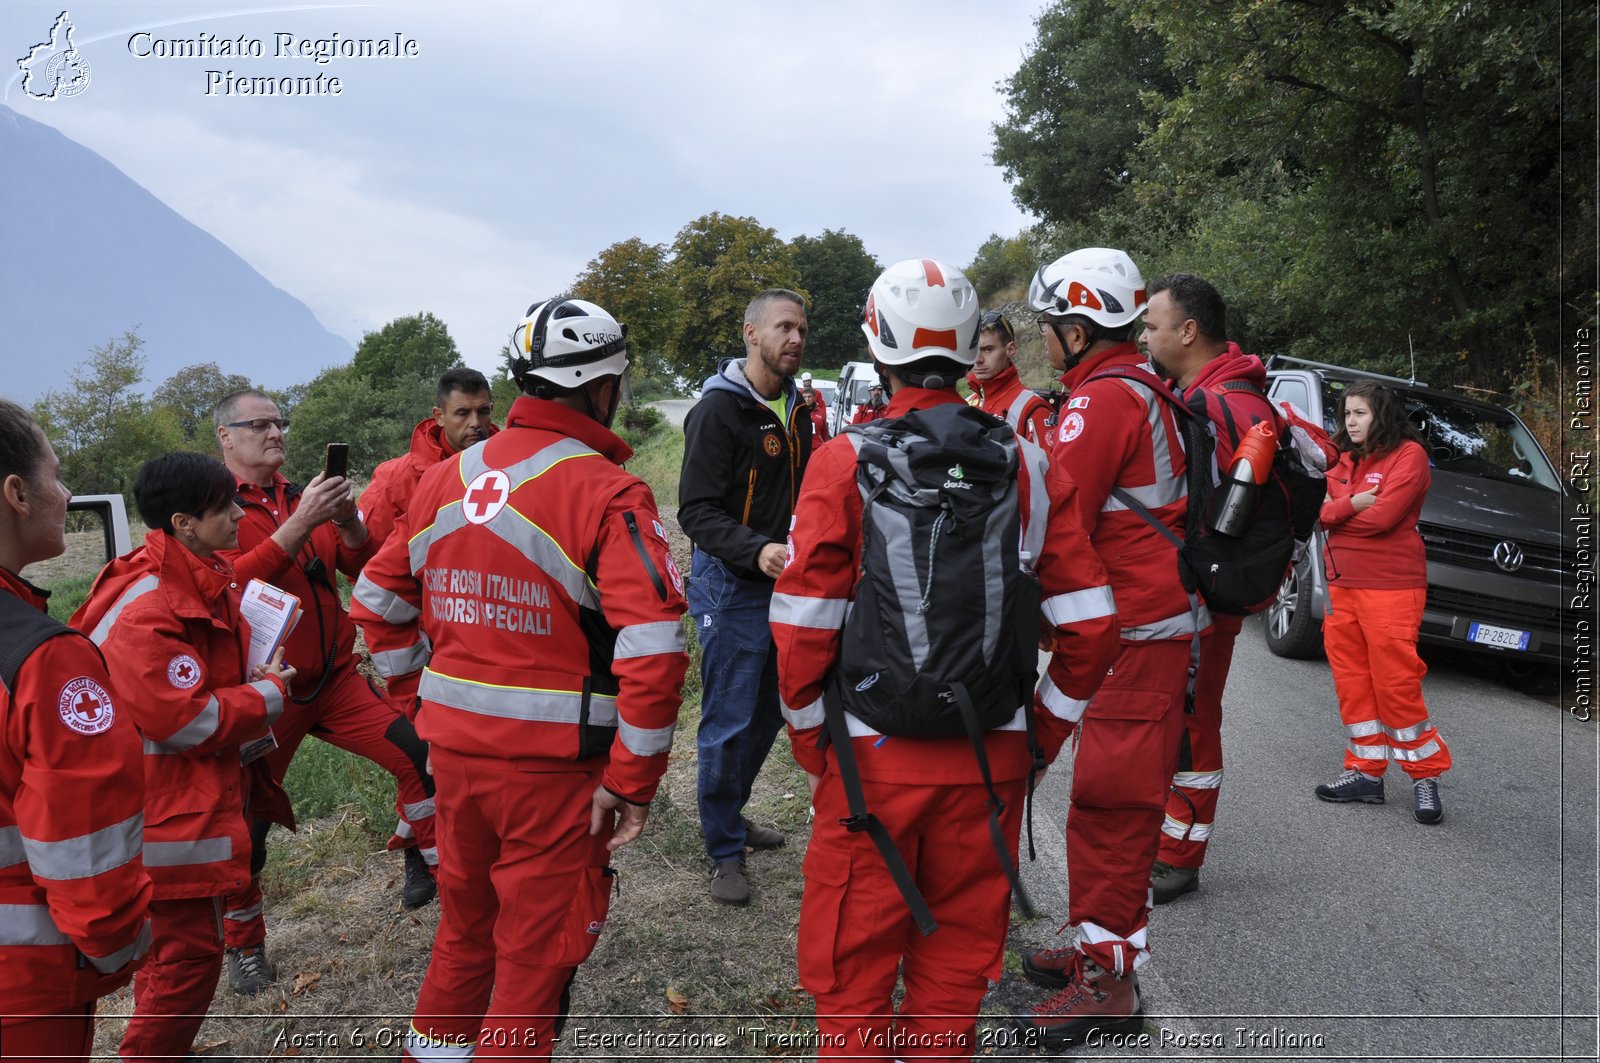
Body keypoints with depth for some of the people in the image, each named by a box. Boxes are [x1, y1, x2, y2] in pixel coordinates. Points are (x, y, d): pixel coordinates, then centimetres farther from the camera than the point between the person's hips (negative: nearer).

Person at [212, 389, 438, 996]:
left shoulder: (302, 498, 8)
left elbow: (362, 567, 3)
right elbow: (231, 582, -23)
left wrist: (347, 521, -17)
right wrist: (300, 523, -31)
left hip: (334, 677, 4)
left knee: (417, 755, -12)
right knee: (248, 824, 3)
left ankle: (422, 859, 12)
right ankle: (244, 946, 25)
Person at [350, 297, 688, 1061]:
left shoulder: (445, 478, 4)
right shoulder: (606, 493, -15)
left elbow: (379, 601, 13)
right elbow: (652, 647, -23)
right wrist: (633, 781, -14)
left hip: (452, 745, 6)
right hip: (555, 765, -6)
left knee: (466, 924, 27)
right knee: (539, 949, 11)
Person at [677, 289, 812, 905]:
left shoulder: (795, 407, 12)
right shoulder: (718, 410, -14)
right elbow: (697, 512, -19)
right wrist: (757, 550, -33)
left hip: (784, 583, 8)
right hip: (731, 587, -8)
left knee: (767, 713, 18)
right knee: (729, 725, -1)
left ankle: (730, 813, 37)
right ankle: (724, 852, 13)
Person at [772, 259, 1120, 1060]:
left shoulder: (845, 461, -8)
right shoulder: (1026, 462, 1)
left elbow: (803, 626, -12)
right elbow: (1089, 622, 0)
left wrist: (809, 741, 2)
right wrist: (1043, 734, 11)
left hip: (875, 756, -3)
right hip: (994, 760, 3)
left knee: (853, 963, 12)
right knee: (959, 956, 18)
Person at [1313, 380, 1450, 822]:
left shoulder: (1408, 454, -6)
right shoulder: (1342, 459, 14)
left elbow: (1383, 516, -16)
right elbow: (1321, 509, 3)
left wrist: (1333, 515, -3)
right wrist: (1351, 505, -15)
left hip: (1389, 587, -7)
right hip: (1341, 583, 7)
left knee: (1396, 684, -5)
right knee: (1351, 682, 9)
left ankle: (1425, 774, 10)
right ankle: (1366, 770, 18)